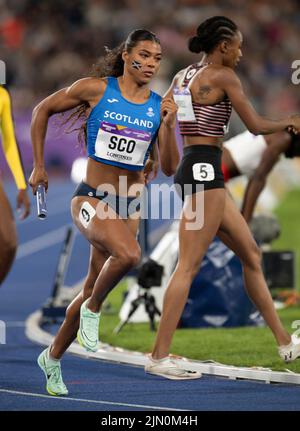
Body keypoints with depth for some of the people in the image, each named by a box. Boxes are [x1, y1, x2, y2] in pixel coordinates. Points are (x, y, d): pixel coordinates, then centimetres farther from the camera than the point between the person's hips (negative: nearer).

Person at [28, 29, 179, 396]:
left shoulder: (160, 107, 4)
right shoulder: (95, 89, -6)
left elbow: (169, 168, 3)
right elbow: (43, 110, 6)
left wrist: (168, 125, -12)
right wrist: (38, 167, 6)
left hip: (129, 206, 5)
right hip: (90, 199, -5)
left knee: (92, 289, 11)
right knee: (128, 254, -34)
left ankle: (52, 358, 31)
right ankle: (93, 310, -6)